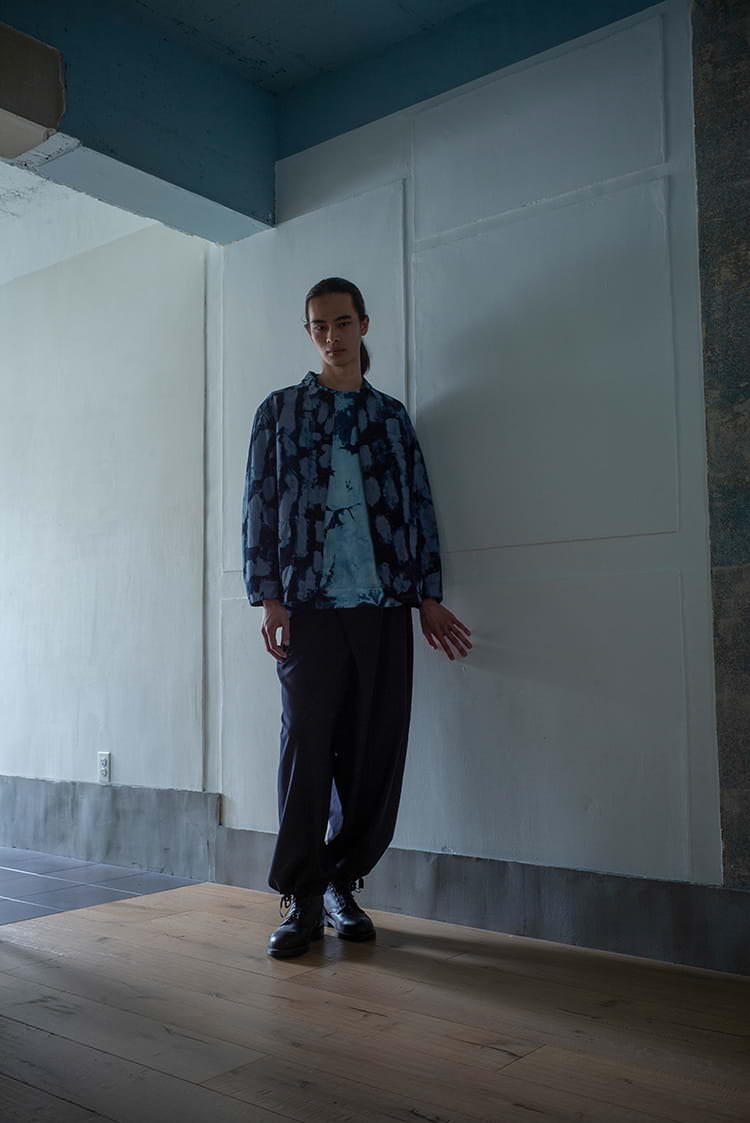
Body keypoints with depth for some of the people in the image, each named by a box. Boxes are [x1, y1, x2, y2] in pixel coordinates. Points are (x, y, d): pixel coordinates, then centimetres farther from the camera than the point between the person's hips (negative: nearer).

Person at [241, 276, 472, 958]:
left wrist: (429, 597, 6)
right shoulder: (280, 410, 10)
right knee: (307, 747, -3)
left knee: (378, 751, 2)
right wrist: (269, 599, -5)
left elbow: (419, 505, 13)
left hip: (384, 604, 2)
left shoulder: (392, 415, 15)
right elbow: (260, 506, 4)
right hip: (309, 605, -2)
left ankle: (342, 883, 19)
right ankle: (302, 900, 9)